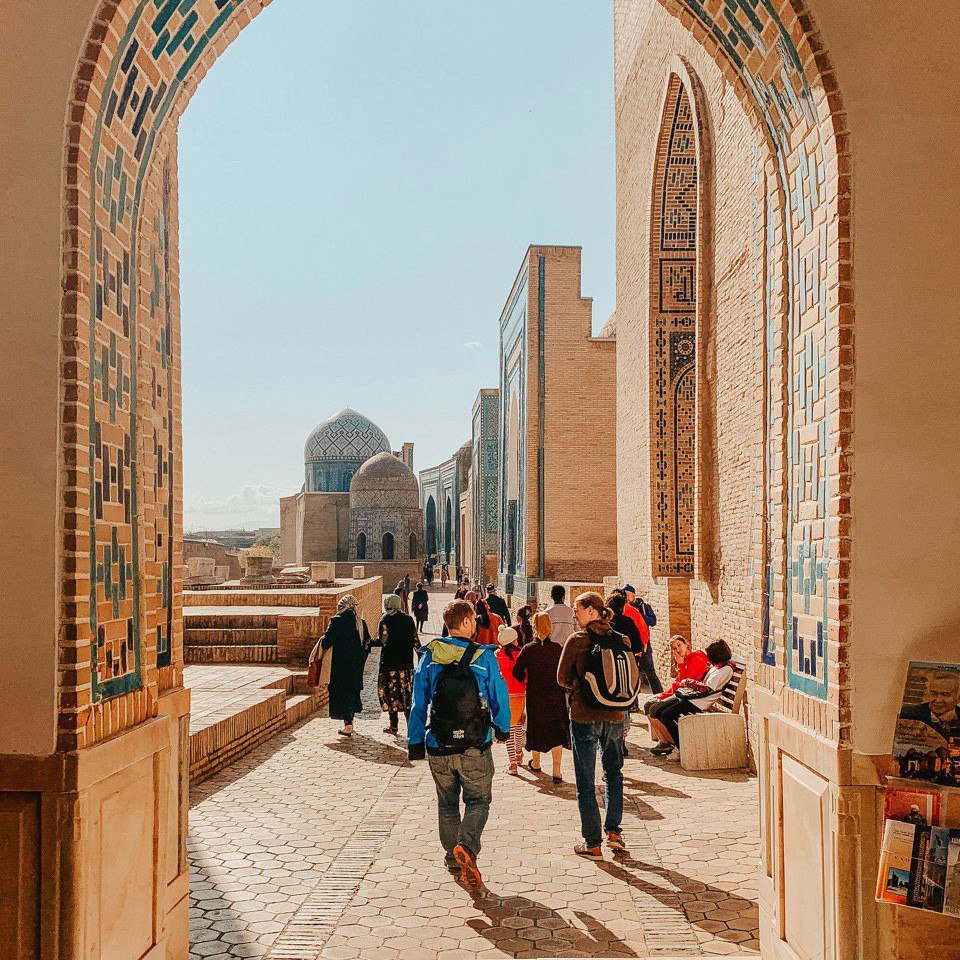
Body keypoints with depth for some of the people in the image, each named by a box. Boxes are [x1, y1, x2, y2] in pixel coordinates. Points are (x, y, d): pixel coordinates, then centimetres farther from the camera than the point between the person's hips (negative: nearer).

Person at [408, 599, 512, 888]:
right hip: (476, 747, -2)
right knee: (478, 800, 10)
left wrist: (415, 741, 10)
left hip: (438, 747, 2)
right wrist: (503, 729, 18)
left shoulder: (429, 656, -3)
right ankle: (467, 846, -13)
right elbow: (500, 699, -1)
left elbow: (418, 703, 1)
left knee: (447, 802, 19)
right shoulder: (485, 658, -9)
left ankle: (452, 856, 28)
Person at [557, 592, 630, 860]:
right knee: (614, 772, 24)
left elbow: (562, 678, -3)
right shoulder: (622, 640, 0)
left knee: (586, 783, 6)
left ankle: (593, 844, 8)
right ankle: (613, 831, 21)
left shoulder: (577, 640, -11)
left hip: (584, 717, -4)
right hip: (615, 716, 4)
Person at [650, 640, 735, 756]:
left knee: (666, 715, -19)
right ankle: (670, 742, 12)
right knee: (659, 712, 0)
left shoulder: (726, 669, -13)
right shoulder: (716, 666, 17)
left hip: (699, 702, -10)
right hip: (691, 695, 10)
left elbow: (706, 688, -18)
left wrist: (689, 682, -5)